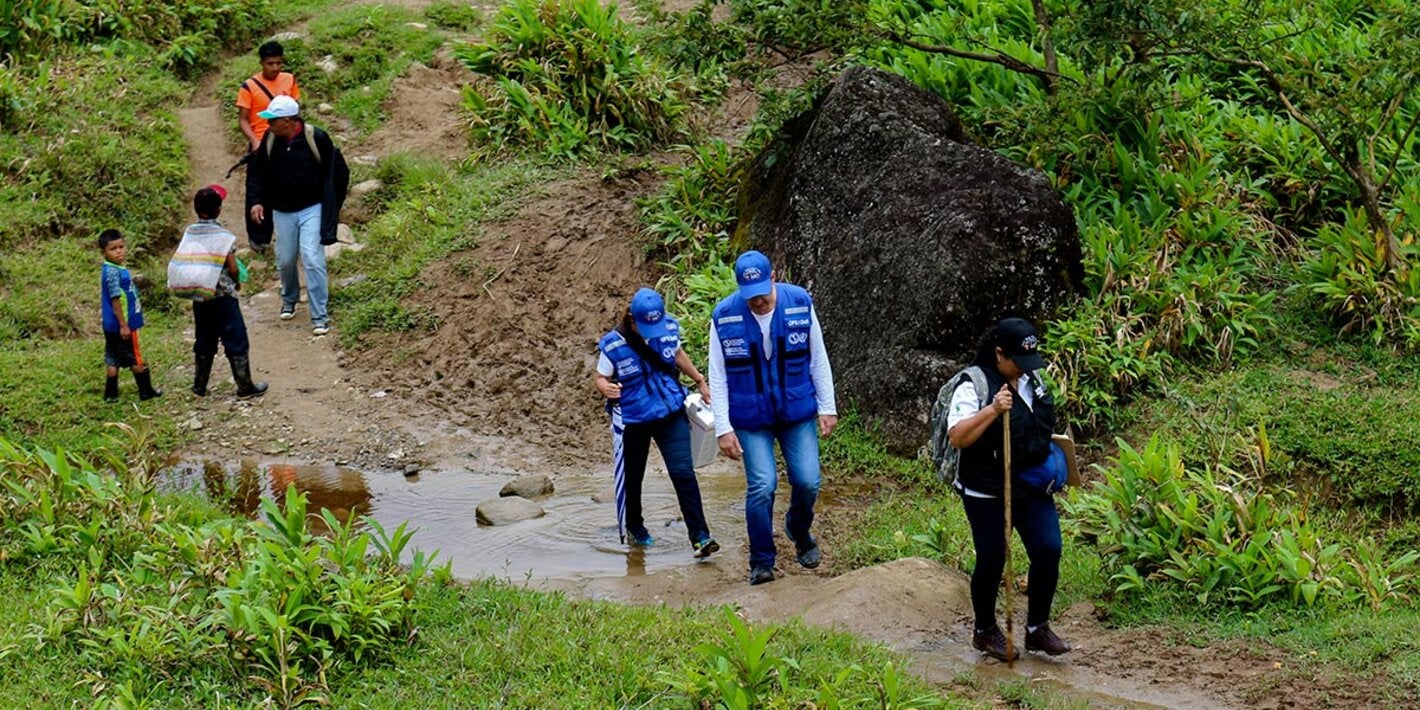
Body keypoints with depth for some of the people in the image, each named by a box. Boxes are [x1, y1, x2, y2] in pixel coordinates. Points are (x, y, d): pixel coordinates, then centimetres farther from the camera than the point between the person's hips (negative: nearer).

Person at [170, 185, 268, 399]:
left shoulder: (189, 233, 0)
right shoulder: (224, 237, -14)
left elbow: (183, 265, 4)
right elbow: (232, 268, -13)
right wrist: (237, 282, 9)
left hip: (199, 297, 5)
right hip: (222, 296, -5)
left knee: (204, 342, 16)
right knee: (236, 341, 3)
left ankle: (199, 386, 21)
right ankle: (245, 386, 5)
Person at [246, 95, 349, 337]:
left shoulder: (316, 138, -15)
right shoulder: (270, 140, -3)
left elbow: (337, 172, -4)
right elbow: (256, 172, 9)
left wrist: (331, 206, -2)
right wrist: (256, 201, -2)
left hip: (312, 209, -4)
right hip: (282, 212, 4)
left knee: (312, 258, -14)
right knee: (285, 260, 12)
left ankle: (319, 316, -9)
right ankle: (289, 300, 41)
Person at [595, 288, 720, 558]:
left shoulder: (669, 328, -9)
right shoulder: (613, 346, -19)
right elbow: (600, 378, -8)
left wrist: (700, 381, 18)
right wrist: (606, 388, -31)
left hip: (671, 413, 2)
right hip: (632, 421, -2)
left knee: (684, 473, -8)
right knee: (632, 476, 14)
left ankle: (699, 536, -6)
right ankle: (633, 526, 40)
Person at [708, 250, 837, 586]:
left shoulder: (800, 304, -9)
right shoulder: (724, 317, -13)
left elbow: (818, 359, 1)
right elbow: (718, 378, -7)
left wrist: (827, 408, 1)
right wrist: (723, 429, -10)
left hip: (798, 411, 2)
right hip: (751, 419, -2)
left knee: (807, 482, 0)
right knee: (762, 486, -9)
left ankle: (799, 532, 33)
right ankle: (761, 562, 9)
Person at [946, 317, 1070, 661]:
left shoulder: (1034, 380, 8)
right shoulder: (974, 386, -15)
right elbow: (958, 437, -26)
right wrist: (992, 410, -36)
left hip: (1033, 488, 6)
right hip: (987, 493, -6)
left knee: (1048, 551, -1)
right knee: (992, 561, 4)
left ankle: (1037, 628, 14)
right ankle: (985, 631, 24)